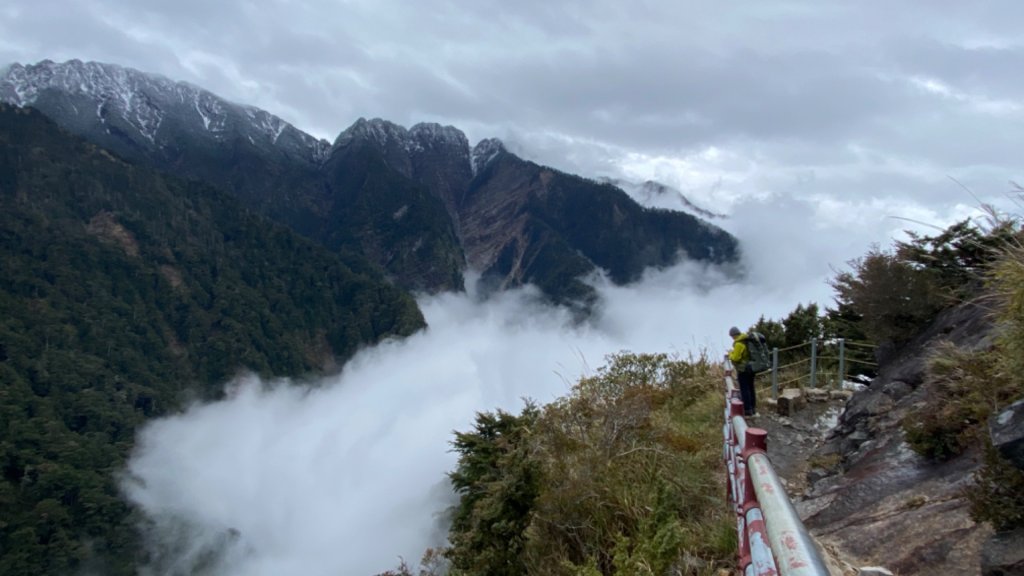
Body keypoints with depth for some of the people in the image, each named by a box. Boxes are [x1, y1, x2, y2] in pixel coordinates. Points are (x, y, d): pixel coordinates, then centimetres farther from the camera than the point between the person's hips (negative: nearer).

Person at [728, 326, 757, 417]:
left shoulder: (739, 344, -20)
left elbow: (735, 358, -19)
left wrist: (731, 353, 0)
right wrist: (734, 353, 14)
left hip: (743, 369, -9)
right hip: (751, 367, 9)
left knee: (744, 389, -4)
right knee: (750, 388, 16)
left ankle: (747, 410, -3)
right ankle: (753, 409, 24)